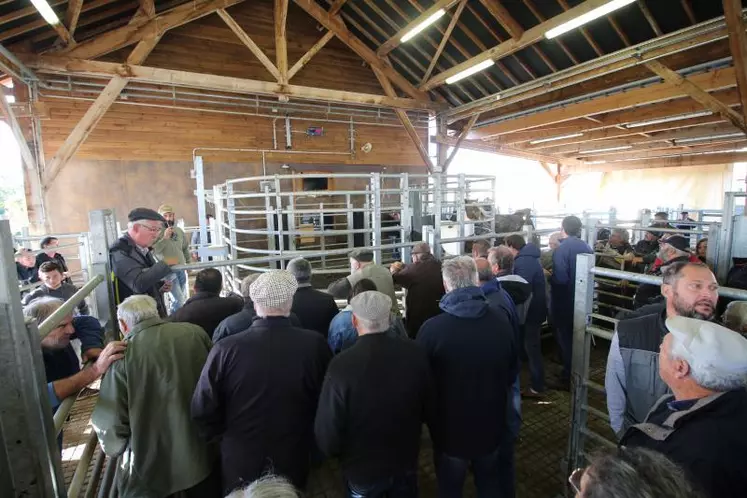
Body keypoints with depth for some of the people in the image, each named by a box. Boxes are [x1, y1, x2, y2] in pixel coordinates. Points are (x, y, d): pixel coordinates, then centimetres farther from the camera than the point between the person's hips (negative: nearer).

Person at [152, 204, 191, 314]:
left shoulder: (178, 230, 7)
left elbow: (185, 247, 20)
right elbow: (152, 250, -22)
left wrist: (189, 262, 20)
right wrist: (164, 238, -26)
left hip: (181, 269, 6)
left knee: (182, 297, 16)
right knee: (178, 300, -9)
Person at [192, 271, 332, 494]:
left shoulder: (226, 348, -25)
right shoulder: (315, 344, -23)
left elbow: (202, 410, -13)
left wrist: (224, 437, 6)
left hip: (240, 461, 0)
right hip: (294, 461, 1)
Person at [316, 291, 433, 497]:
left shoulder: (341, 365, -32)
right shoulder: (415, 353, -20)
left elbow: (327, 434, -21)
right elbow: (428, 411, -5)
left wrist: (331, 449, 2)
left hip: (362, 471, -2)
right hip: (406, 463, 3)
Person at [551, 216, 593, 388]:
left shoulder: (561, 249, -21)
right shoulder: (586, 247, 2)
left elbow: (560, 278, -27)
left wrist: (549, 277, -8)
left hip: (565, 302, -7)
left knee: (566, 338, 4)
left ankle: (569, 379, 13)